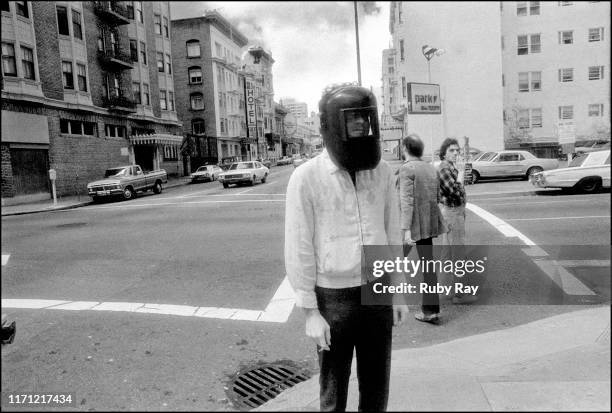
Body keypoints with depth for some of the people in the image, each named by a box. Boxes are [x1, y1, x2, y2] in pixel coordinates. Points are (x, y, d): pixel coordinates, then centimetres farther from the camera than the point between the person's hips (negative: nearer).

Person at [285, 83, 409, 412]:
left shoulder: (381, 171, 0)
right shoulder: (307, 178, -14)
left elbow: (392, 233, 8)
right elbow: (299, 249, -11)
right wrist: (310, 312, -10)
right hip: (333, 298, -3)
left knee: (377, 386, 20)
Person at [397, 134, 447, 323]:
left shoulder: (406, 169, -12)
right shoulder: (431, 168, 9)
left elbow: (407, 201, -19)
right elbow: (437, 197, 15)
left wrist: (406, 229, -21)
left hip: (412, 224, -6)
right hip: (429, 223, 7)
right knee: (428, 263, 10)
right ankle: (430, 309, 14)